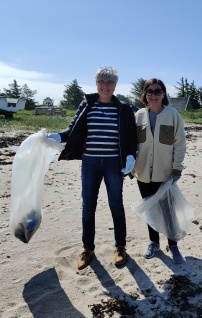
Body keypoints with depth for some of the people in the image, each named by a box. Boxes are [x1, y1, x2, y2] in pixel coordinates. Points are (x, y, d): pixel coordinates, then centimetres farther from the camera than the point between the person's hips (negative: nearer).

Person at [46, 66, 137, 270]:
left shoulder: (123, 109, 0)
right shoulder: (86, 105, 3)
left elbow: (131, 137, 2)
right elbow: (75, 131, 2)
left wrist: (130, 156, -11)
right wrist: (58, 136, -15)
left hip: (114, 164, -1)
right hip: (90, 163, 2)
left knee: (116, 206, 10)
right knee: (88, 207, 9)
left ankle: (120, 247, 29)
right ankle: (88, 248, 27)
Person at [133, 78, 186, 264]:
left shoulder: (173, 114, -5)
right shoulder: (139, 115, 3)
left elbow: (180, 143, -5)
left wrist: (177, 169, -8)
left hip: (165, 173, -2)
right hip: (144, 173, 3)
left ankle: (173, 245, 27)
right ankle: (154, 242, 33)